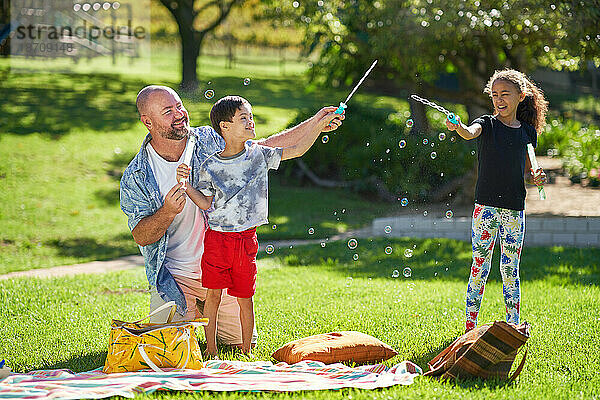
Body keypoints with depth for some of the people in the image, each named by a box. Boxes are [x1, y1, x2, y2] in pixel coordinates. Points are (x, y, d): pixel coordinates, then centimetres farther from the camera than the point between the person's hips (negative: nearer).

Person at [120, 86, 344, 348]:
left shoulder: (210, 142, -5)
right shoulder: (136, 177, -11)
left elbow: (266, 148, 2)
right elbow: (141, 236, -12)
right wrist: (167, 212, -32)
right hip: (176, 276, -2)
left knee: (244, 343, 1)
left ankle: (206, 309, 32)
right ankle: (191, 310, 22)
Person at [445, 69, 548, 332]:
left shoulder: (528, 131, 9)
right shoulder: (487, 124, -1)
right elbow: (471, 132, -24)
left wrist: (536, 177, -3)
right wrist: (458, 127, -47)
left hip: (515, 211, 2)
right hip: (486, 207, -2)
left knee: (510, 270, 8)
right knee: (480, 267, -1)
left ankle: (513, 324, 19)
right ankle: (470, 326, 7)